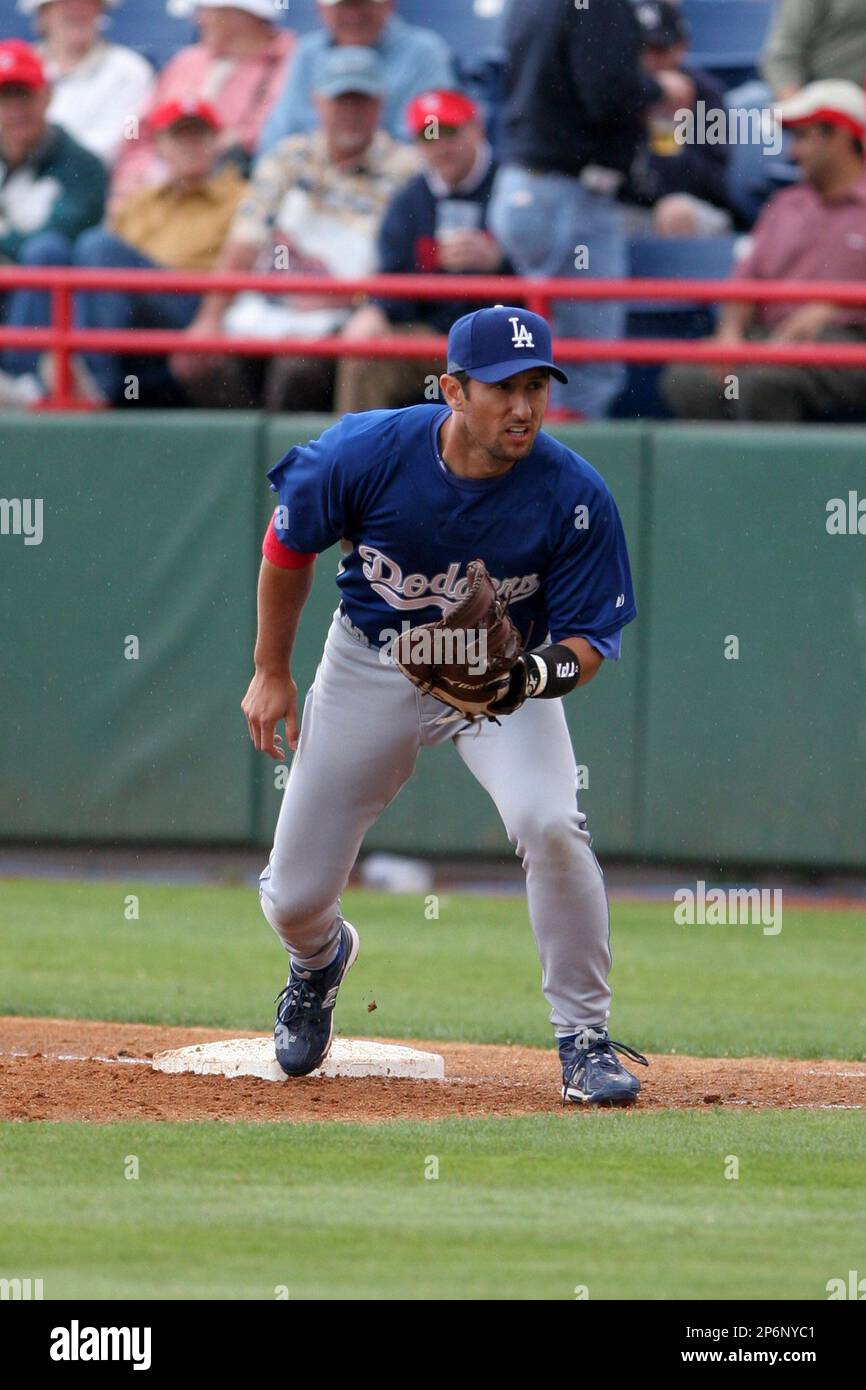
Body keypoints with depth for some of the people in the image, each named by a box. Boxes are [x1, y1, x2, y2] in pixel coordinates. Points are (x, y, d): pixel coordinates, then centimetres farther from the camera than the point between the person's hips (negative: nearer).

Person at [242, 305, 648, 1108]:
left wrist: (548, 670, -39)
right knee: (292, 899, 5)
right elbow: (289, 544, -4)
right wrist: (271, 671, 3)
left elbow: (589, 636, -15)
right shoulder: (369, 452, -24)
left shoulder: (575, 498, -25)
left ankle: (584, 1040, -13)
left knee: (550, 824, -31)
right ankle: (320, 960, 46)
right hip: (371, 667, 1)